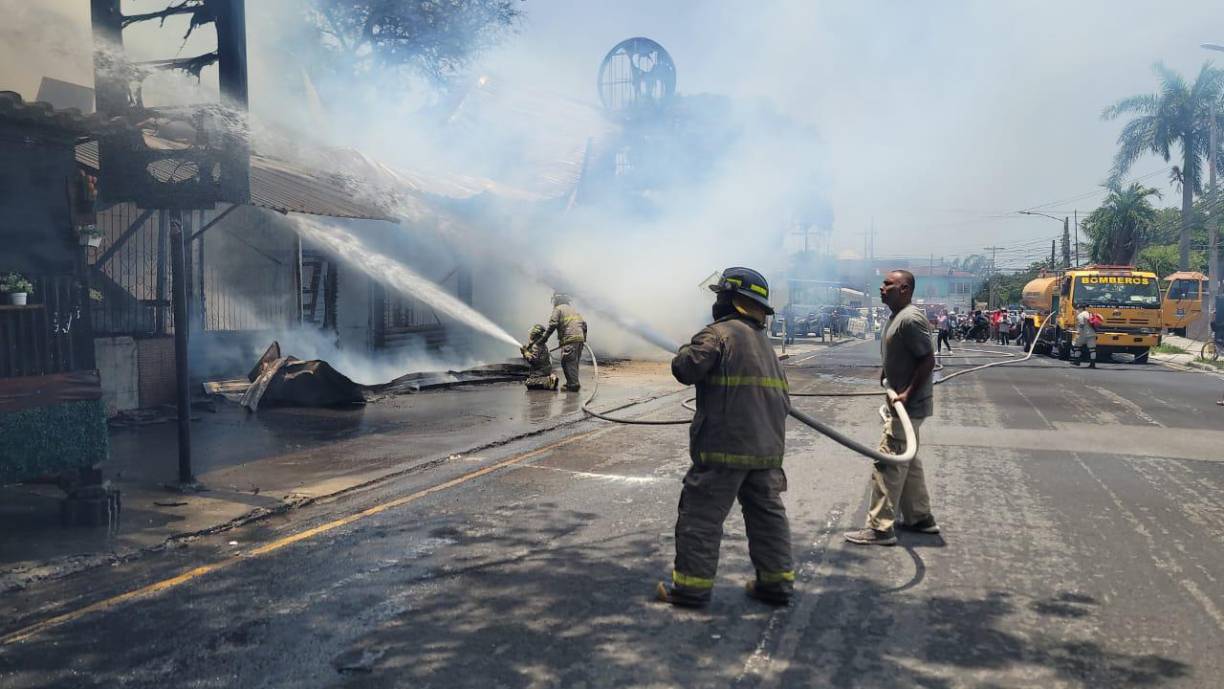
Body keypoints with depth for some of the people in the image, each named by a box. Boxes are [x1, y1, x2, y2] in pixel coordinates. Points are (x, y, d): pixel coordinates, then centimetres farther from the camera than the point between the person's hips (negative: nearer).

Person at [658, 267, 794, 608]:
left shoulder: (720, 333, -9)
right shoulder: (765, 343, 17)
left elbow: (686, 369, -19)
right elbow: (782, 398, 19)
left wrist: (687, 350, 1)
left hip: (724, 446, -8)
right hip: (767, 448, 8)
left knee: (701, 515, 0)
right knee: (767, 512, 15)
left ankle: (691, 585, 4)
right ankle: (776, 581, 20)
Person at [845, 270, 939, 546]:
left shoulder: (911, 319, -19)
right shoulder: (897, 318, 12)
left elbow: (928, 360, -22)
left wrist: (908, 394, -24)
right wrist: (886, 374, 15)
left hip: (910, 405, -11)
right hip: (902, 402, 11)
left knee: (887, 463, -9)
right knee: (907, 461, 19)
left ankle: (881, 528, -4)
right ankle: (920, 518, 30)